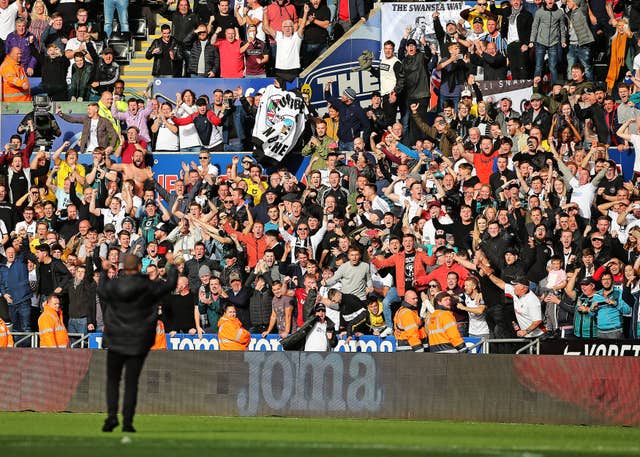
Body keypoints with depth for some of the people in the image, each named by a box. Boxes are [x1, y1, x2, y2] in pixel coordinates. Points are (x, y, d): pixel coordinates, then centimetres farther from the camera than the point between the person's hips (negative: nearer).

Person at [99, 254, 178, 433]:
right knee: (131, 383, 4)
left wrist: (104, 273, 35)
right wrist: (173, 269, 26)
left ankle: (111, 415, -6)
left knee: (112, 380, 11)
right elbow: (170, 285, 7)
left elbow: (102, 292, 19)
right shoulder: (148, 287, -9)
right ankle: (127, 421, -1)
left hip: (116, 341, 1)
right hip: (138, 343, -1)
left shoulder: (112, 286, -5)